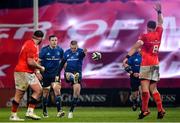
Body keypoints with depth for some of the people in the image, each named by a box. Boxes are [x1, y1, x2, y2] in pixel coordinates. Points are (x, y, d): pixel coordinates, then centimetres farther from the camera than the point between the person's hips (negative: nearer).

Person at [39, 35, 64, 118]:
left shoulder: (60, 50, 1)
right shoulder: (44, 50, -8)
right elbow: (39, 61, -5)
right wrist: (38, 72, -14)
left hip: (55, 74, 1)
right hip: (46, 74, -1)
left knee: (57, 90, -15)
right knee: (46, 92, 7)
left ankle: (59, 111, -20)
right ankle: (44, 111, 24)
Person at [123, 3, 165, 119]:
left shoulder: (145, 36, -5)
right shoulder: (158, 34, 9)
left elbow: (136, 47, -16)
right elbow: (160, 23, 28)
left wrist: (127, 57, -21)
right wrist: (159, 12, 36)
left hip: (146, 64, -6)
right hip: (156, 64, 6)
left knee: (144, 87, -11)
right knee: (153, 89, 10)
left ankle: (145, 109, -20)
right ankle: (160, 109, 1)